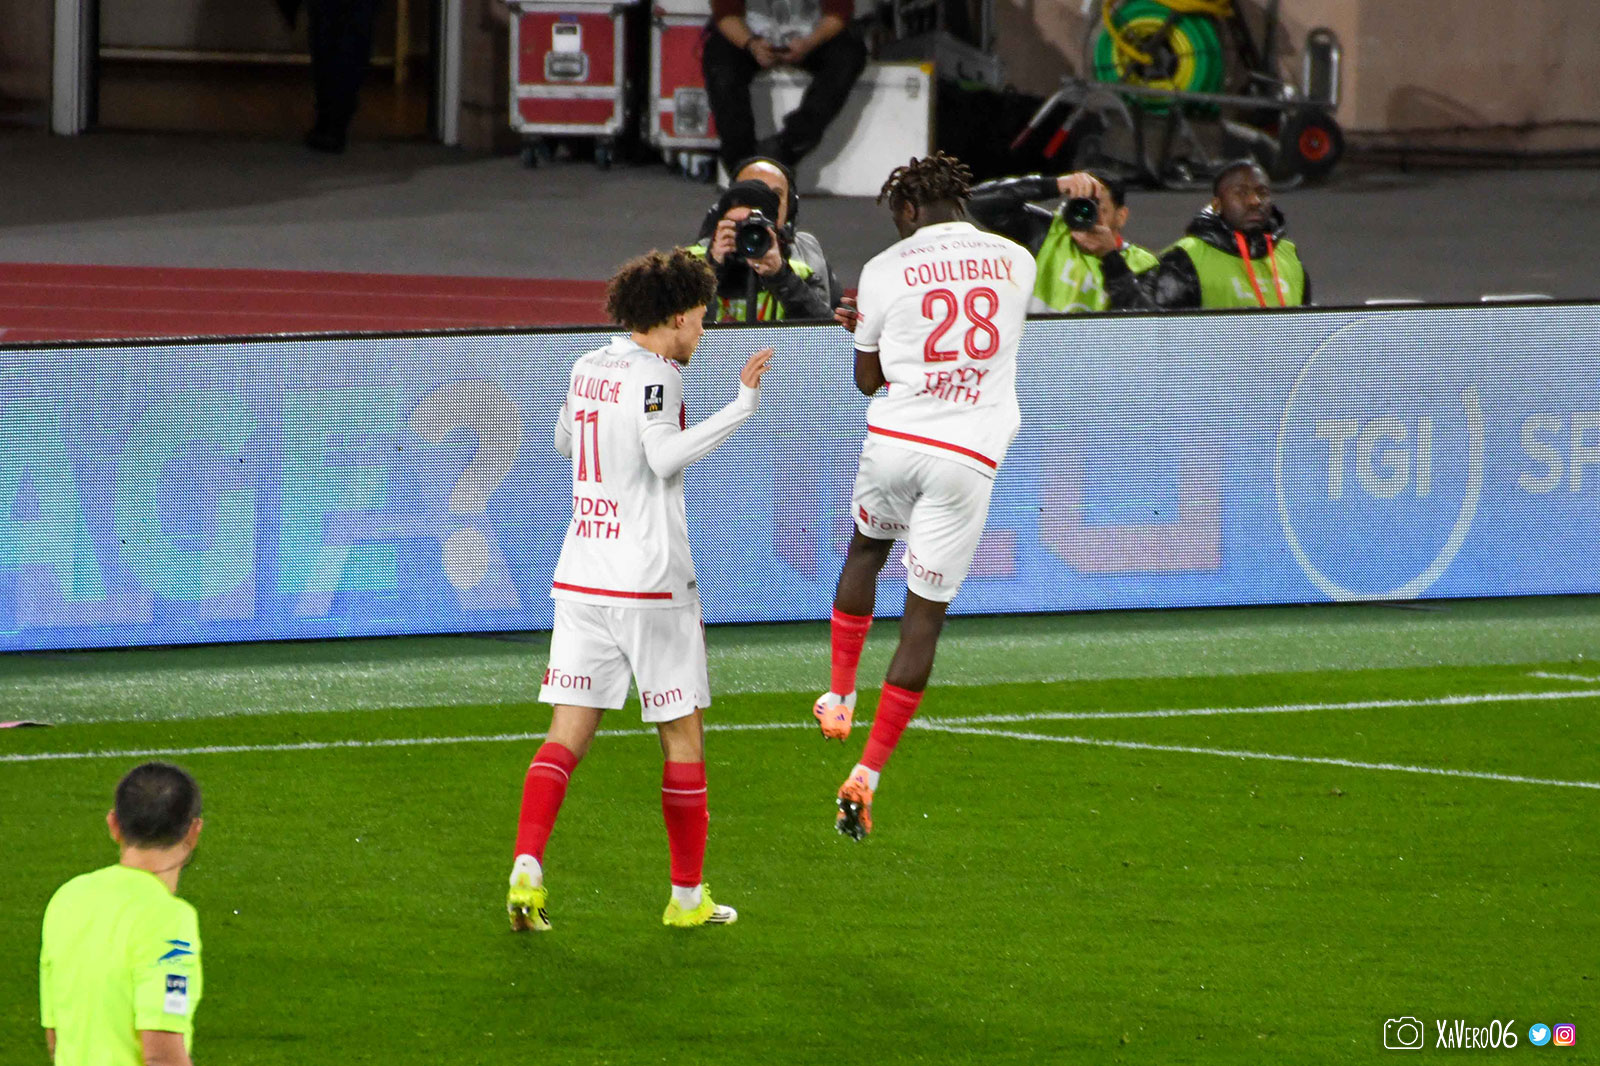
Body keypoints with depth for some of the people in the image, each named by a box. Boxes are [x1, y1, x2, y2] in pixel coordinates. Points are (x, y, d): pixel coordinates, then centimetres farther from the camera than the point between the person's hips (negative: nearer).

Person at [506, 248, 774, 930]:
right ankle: (688, 894, 12)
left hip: (579, 582, 6)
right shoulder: (654, 375, -12)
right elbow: (665, 455, -28)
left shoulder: (588, 368, 10)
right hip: (649, 582, -6)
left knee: (569, 731, 2)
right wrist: (742, 405, -29)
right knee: (682, 734, 7)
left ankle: (527, 864, -17)